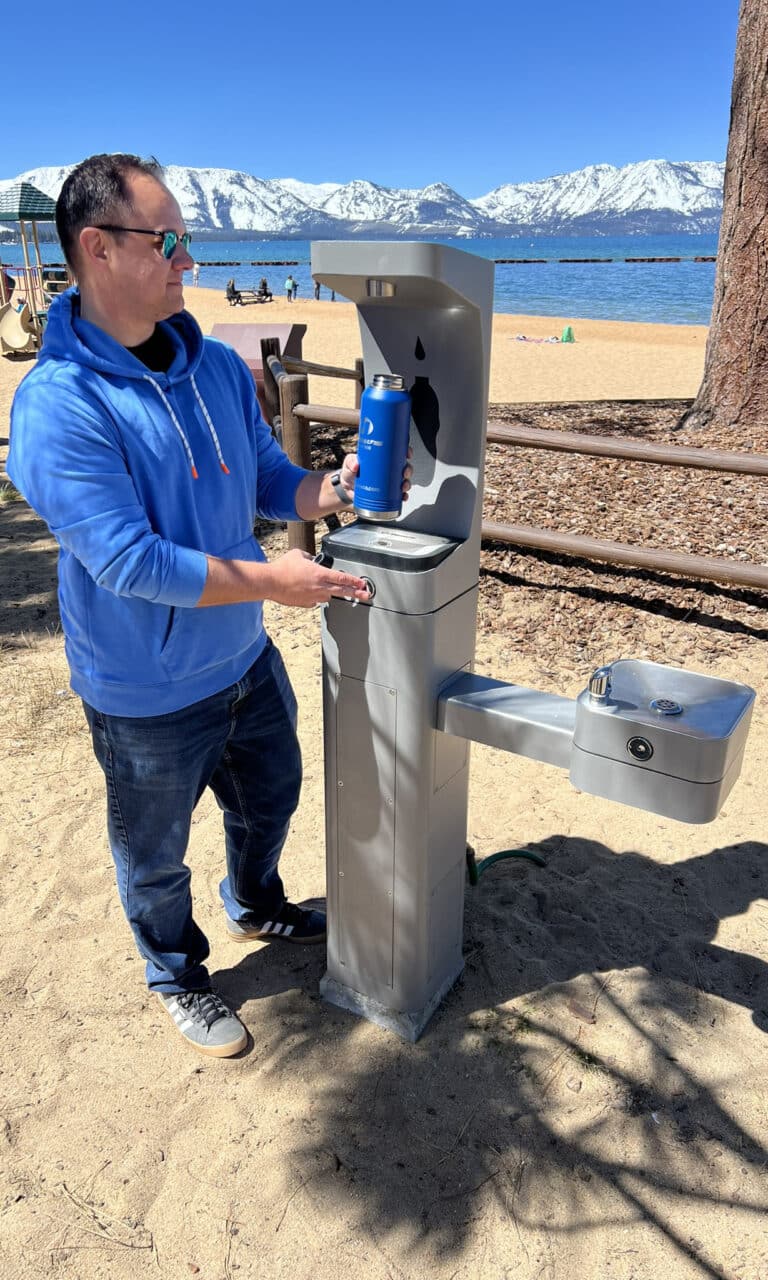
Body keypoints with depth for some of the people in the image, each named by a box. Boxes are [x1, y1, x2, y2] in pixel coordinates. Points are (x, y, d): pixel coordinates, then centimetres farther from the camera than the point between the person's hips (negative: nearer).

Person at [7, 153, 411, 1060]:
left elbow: (266, 479, 6)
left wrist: (329, 491, -14)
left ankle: (256, 907, 58)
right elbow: (126, 560, -28)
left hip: (244, 659, 7)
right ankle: (177, 977, 47)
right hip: (150, 696, -6)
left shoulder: (217, 366, -1)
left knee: (270, 798, 27)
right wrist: (267, 581, -30)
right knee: (154, 855, 18)